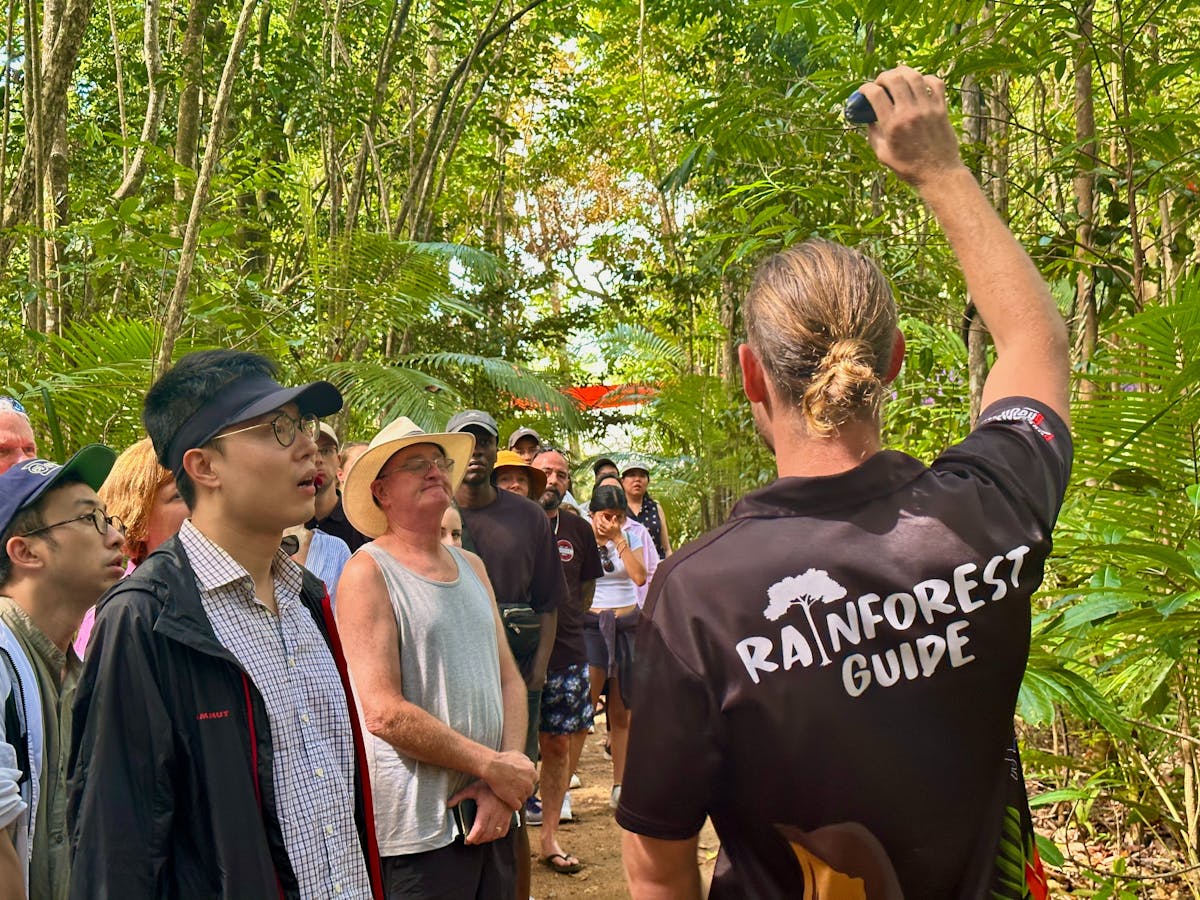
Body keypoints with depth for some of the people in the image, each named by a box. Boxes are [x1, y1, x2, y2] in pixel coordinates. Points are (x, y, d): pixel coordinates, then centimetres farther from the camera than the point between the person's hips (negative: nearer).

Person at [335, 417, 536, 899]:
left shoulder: (472, 566, 11)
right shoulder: (368, 572, -10)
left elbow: (510, 679, 8)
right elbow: (384, 713, -18)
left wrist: (505, 787, -6)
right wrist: (493, 766, -14)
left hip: (490, 818, 6)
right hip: (419, 830, -6)